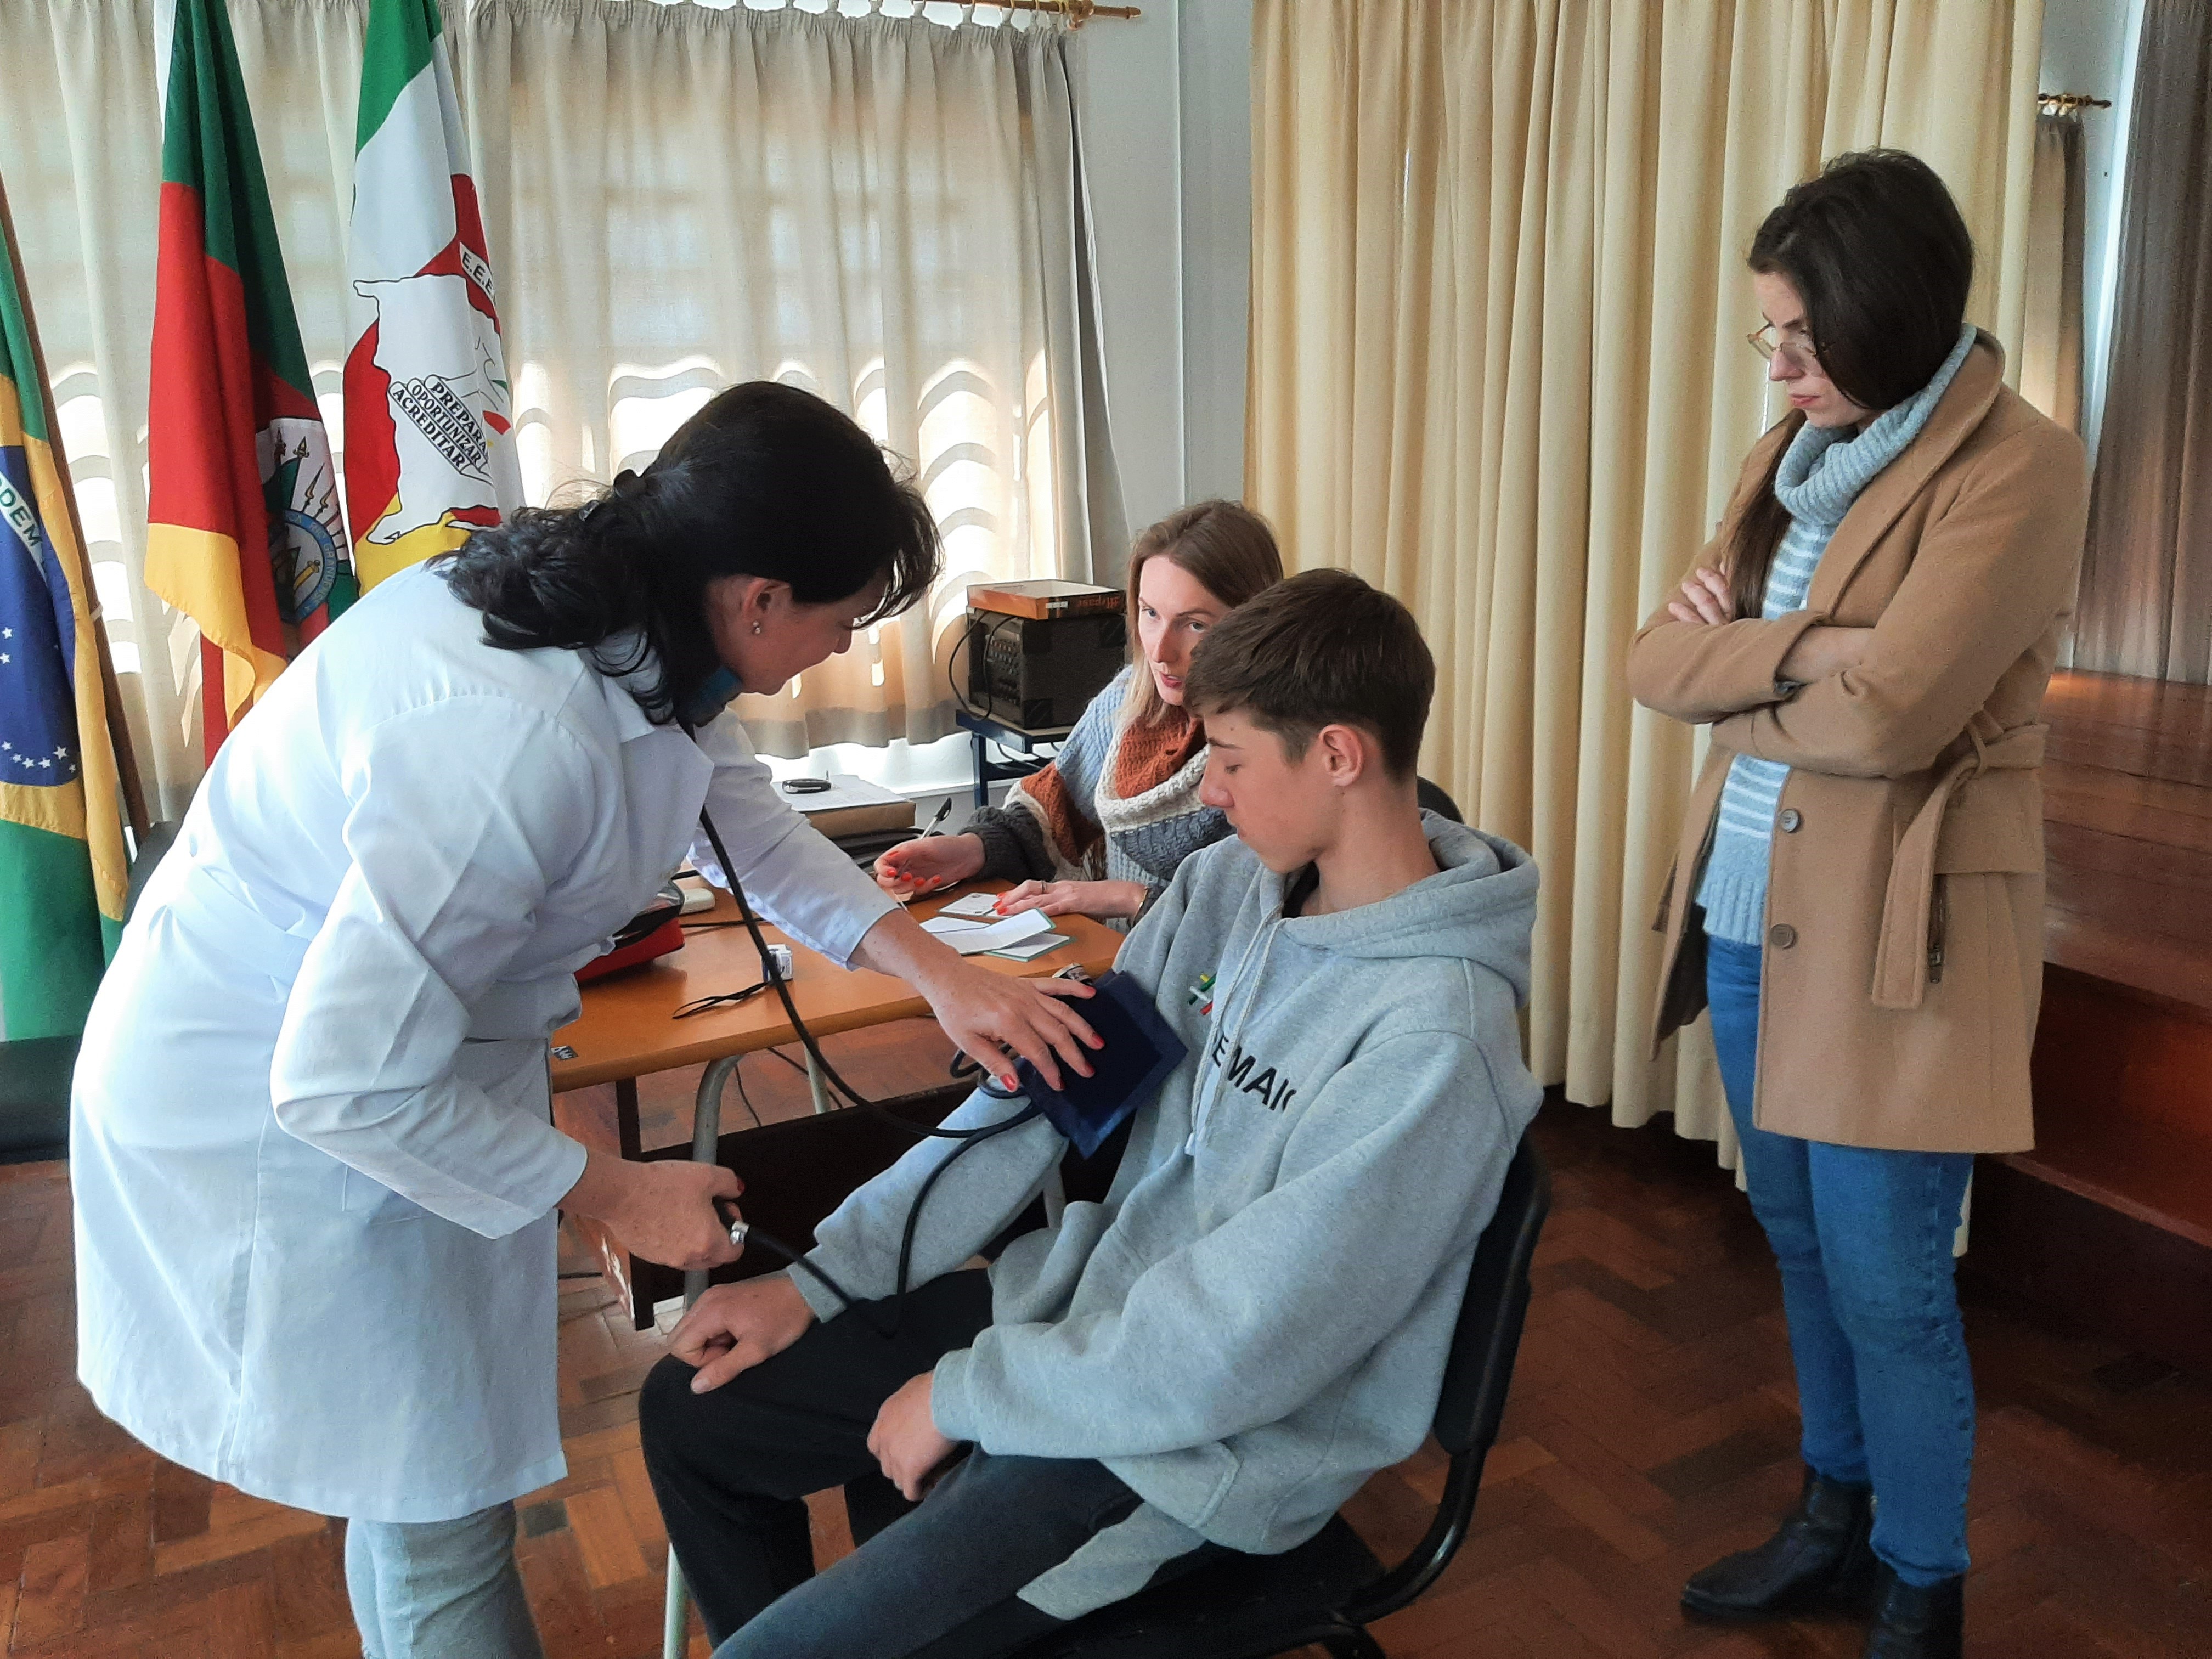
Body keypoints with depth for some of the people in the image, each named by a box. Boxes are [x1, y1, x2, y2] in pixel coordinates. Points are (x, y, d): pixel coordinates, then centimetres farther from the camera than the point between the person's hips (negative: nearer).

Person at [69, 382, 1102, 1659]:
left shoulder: (618, 612, -9)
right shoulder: (517, 743, -36)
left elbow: (752, 821, 5)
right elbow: (346, 1081, -30)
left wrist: (942, 974, -3)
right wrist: (615, 1194, -19)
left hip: (401, 1038, 8)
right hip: (275, 1106, -8)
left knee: (428, 1465, 22)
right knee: (436, 1516, 7)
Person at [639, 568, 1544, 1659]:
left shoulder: (1434, 1039, -27)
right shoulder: (1229, 884, -3)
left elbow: (1238, 1353, -26)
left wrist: (964, 1396, -15)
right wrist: (824, 1276, -2)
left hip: (1201, 1455, -7)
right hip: (1076, 1304, 7)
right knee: (688, 1409, 12)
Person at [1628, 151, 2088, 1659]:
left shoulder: (2017, 468, -12)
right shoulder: (1796, 456, 11)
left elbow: (1885, 717, -24)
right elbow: (1657, 658, 3)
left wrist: (1731, 674, -6)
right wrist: (1795, 650, -15)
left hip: (1894, 937, -7)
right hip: (1751, 914, 7)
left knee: (1888, 1285, 4)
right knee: (1803, 1246, 18)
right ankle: (1836, 1522, 38)